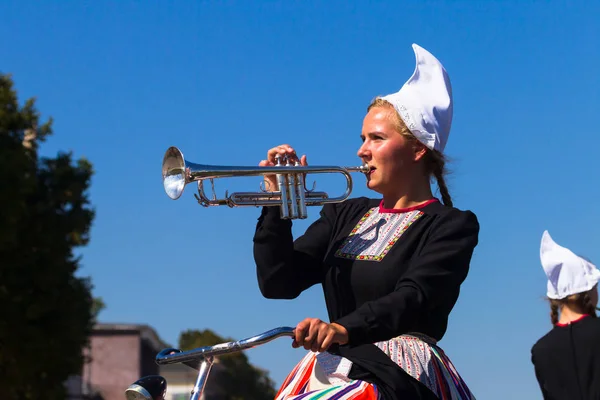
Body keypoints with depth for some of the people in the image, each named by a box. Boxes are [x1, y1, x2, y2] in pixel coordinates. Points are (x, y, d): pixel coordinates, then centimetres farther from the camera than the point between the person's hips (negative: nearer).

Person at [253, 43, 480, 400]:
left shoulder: (451, 226, 1)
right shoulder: (345, 215, 17)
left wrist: (344, 329, -33)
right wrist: (277, 206, -1)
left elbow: (412, 299, -17)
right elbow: (278, 283, 11)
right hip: (332, 369, 5)